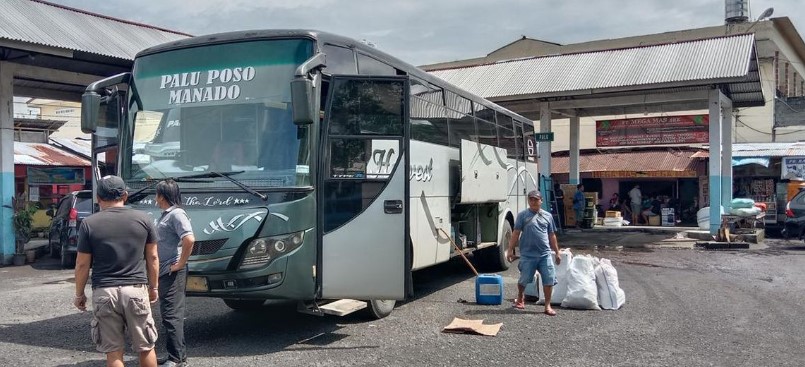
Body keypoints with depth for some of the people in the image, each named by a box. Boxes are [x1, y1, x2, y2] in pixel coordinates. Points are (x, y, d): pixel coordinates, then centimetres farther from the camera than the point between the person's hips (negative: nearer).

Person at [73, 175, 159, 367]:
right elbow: (152, 258, 7)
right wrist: (154, 287, 18)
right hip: (136, 290, 1)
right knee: (145, 347, 13)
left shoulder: (89, 223, -2)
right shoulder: (143, 219, 1)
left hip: (104, 293, -1)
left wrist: (79, 295, 12)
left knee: (113, 352, 8)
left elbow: (82, 264, 0)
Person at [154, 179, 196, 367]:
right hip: (164, 272, 10)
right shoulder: (166, 214, 15)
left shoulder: (176, 214, -15)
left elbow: (189, 239, -28)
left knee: (172, 315, -8)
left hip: (173, 273, -10)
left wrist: (180, 264, -20)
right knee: (168, 314, 15)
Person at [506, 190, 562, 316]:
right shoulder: (522, 215, 2)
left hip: (545, 254, 2)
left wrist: (557, 253, 14)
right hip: (528, 255, -2)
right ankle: (520, 298, 34)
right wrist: (510, 250, -5)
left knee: (549, 280, -1)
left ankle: (547, 306, 10)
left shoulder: (547, 216, 10)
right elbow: (516, 233, 0)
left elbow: (552, 236, 15)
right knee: (524, 279, 7)